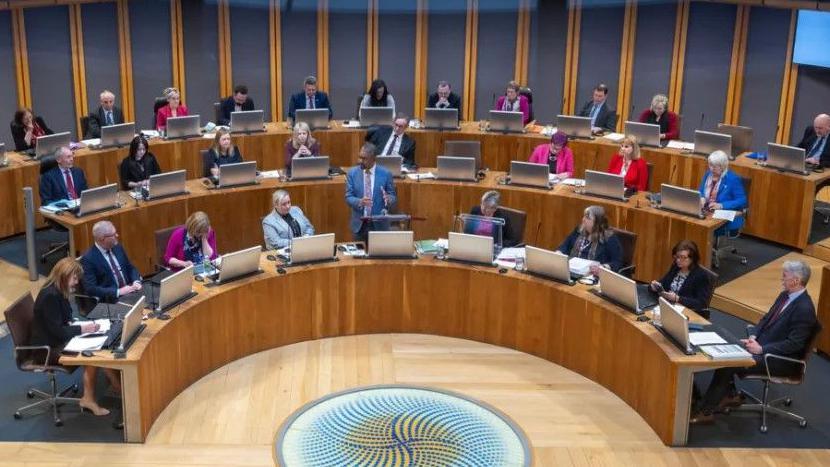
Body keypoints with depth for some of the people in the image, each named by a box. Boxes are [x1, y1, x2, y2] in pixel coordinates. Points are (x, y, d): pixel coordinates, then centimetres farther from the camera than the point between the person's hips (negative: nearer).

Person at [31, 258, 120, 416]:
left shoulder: (59, 292, 7)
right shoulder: (49, 296, -23)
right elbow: (56, 331, -24)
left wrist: (80, 324, -2)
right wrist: (82, 328, -22)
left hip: (59, 341, 9)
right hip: (48, 349, -9)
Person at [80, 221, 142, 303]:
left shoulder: (117, 247, 8)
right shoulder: (88, 259, -12)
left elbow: (130, 268, 18)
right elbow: (90, 289, -17)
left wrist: (136, 282, -3)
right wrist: (118, 291, -22)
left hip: (129, 293, 7)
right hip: (111, 301, -7)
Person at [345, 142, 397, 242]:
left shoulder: (385, 174, -5)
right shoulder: (352, 173, -1)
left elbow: (393, 196, 2)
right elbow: (348, 197, -2)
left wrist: (388, 199, -22)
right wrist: (360, 201, -23)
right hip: (359, 224, 1)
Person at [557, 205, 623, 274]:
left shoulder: (609, 239, -4)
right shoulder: (579, 231, 15)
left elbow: (618, 263, -9)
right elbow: (565, 246, 24)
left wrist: (603, 268, -27)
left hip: (593, 276, -5)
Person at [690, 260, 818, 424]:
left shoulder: (804, 308, -22)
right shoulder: (785, 295, 6)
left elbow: (794, 344, -23)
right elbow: (766, 319, 16)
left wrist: (761, 349, -21)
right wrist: (753, 336, -2)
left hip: (783, 360, -9)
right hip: (762, 345, 9)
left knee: (729, 364, -20)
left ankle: (705, 411, -12)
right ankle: (730, 395, 9)